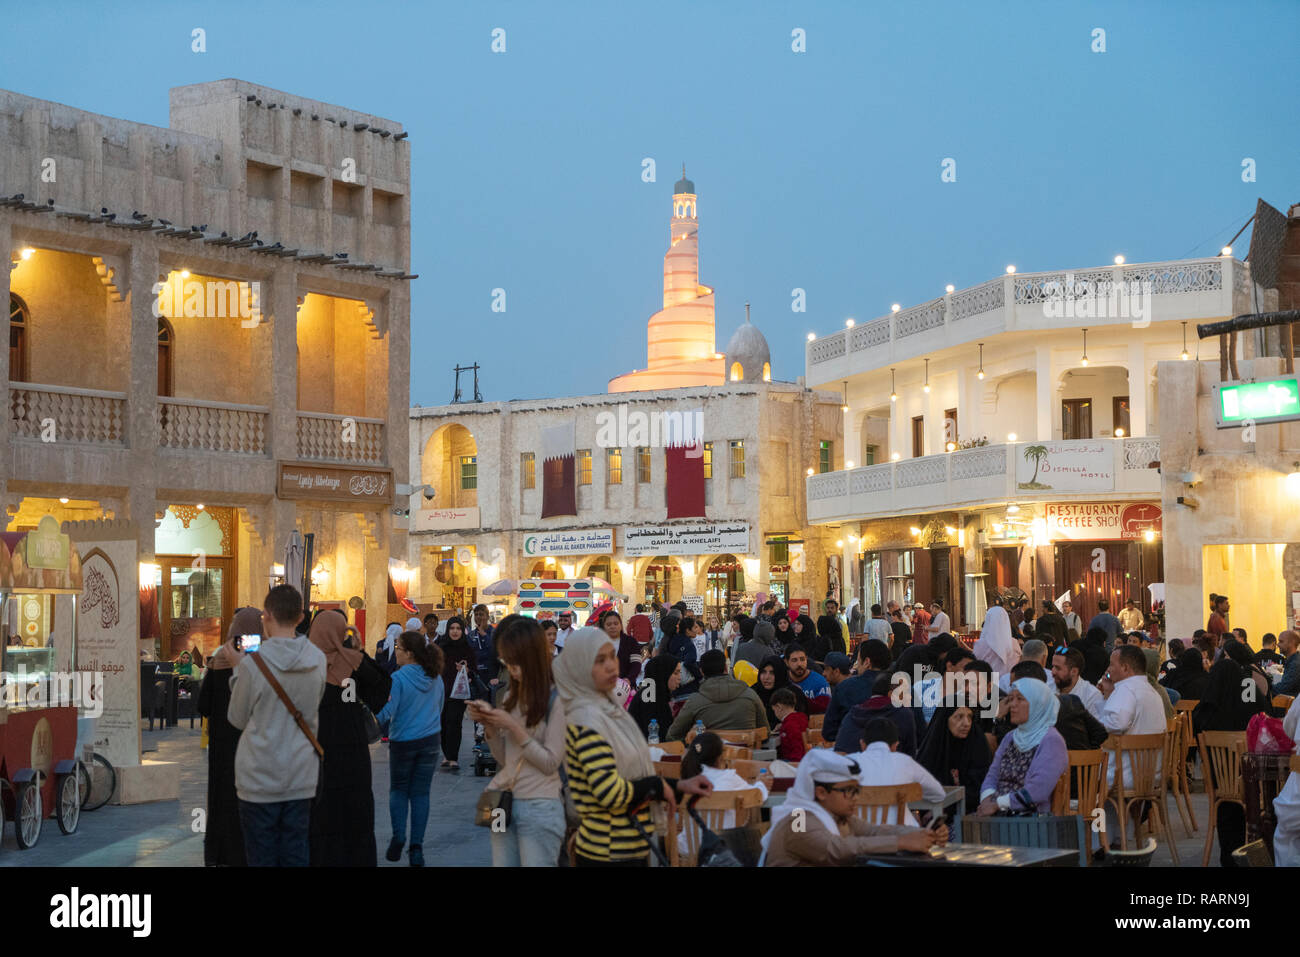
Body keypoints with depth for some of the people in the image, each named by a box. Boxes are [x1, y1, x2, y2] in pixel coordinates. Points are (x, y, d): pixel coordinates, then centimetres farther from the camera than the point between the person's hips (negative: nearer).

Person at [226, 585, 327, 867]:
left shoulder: (252, 663, -16)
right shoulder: (318, 660, -3)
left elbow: (237, 718, -3)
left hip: (260, 778, -4)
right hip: (301, 776, 4)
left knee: (261, 857, 5)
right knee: (297, 855, 10)